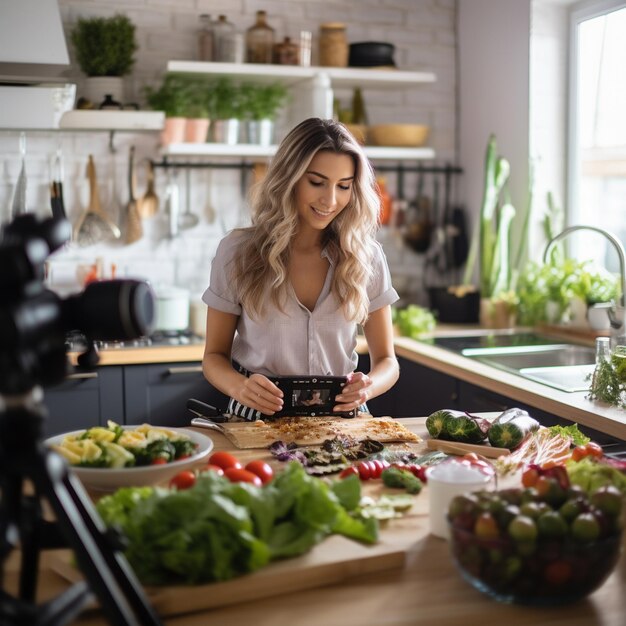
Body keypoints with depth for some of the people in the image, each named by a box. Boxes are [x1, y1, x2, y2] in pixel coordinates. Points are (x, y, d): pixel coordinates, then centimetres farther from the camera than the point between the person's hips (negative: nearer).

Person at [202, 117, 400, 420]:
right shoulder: (237, 252, -2)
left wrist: (369, 386, -17)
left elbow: (386, 360, 7)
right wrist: (238, 386, -19)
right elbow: (214, 355, 4)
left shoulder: (366, 256, 2)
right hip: (257, 416, -1)